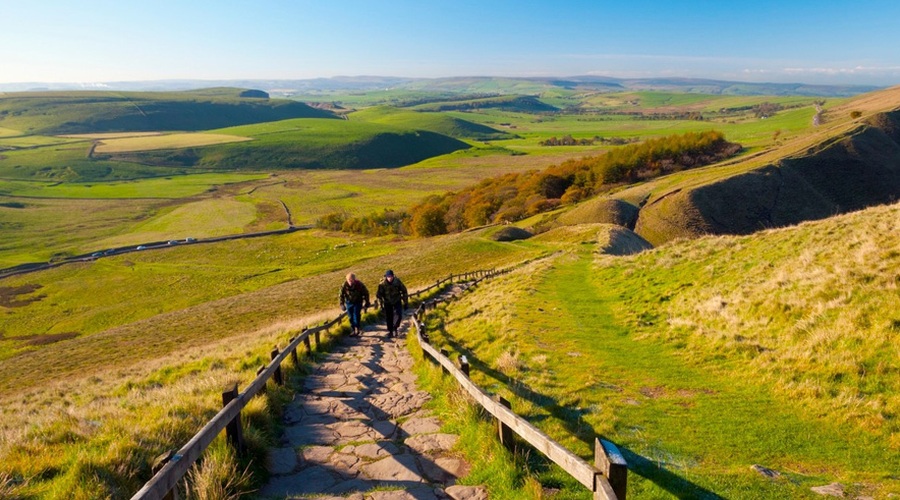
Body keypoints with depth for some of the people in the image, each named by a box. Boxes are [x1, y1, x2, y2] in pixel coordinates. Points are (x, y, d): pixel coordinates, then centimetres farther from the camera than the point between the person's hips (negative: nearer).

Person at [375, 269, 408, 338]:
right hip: (387, 302, 1)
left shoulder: (397, 282, -15)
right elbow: (379, 294, -6)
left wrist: (406, 303, -1)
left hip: (397, 301, 0)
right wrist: (380, 303, -13)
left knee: (398, 315, -17)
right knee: (388, 318, 4)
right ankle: (390, 331, 20)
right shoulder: (382, 283, -16)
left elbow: (404, 291, -4)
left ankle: (395, 328, 5)